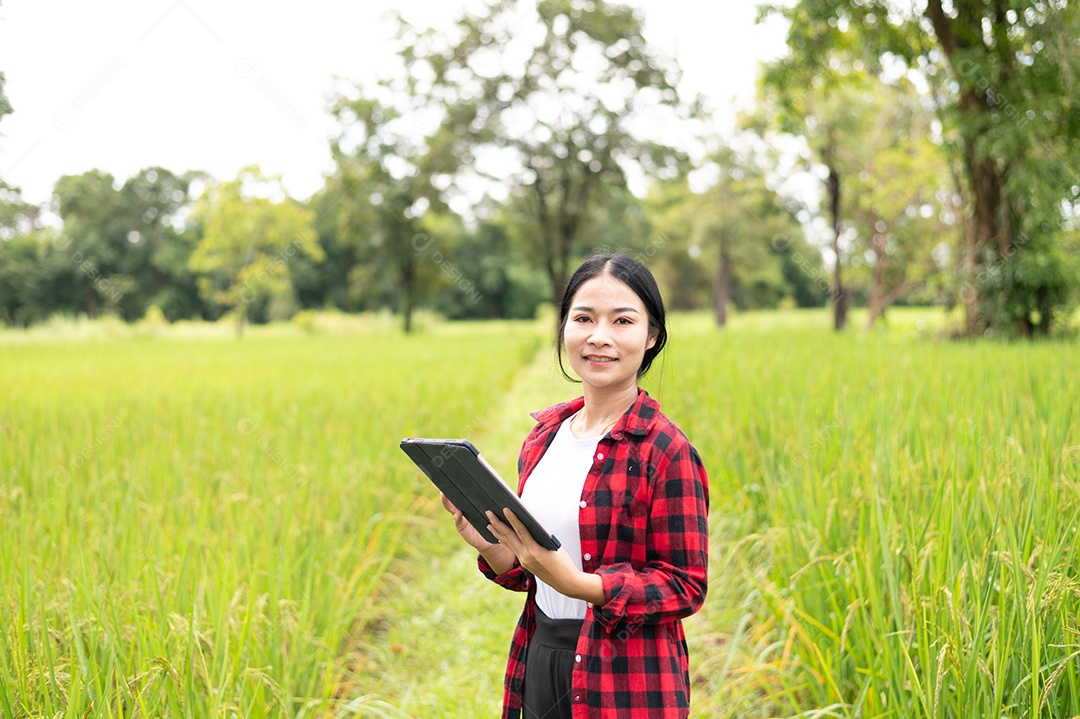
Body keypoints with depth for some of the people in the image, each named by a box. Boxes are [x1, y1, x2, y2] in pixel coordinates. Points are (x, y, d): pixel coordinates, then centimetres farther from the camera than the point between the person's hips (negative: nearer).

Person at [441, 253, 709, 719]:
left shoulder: (665, 450, -15)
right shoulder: (544, 434, 5)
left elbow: (686, 587, -15)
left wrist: (576, 583, -26)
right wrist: (491, 547, -7)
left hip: (627, 681, -5)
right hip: (541, 661, 6)